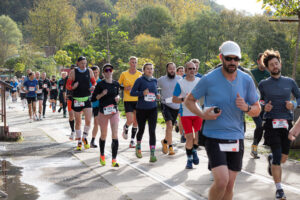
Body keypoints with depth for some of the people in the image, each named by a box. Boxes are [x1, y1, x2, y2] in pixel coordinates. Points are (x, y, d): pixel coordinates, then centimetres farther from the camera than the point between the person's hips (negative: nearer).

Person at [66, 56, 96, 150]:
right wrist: (73, 87, -23)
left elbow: (94, 82, 14)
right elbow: (68, 85, -1)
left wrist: (93, 87, -9)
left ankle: (85, 138, 14)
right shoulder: (73, 72, -4)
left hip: (87, 99, 1)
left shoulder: (89, 71, 2)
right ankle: (79, 142, 20)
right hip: (77, 99, -1)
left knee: (88, 120, -10)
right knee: (78, 122, 5)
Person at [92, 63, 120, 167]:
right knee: (103, 135, 11)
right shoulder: (100, 84, -6)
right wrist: (102, 94, -20)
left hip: (114, 112, 2)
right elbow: (93, 98, -4)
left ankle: (114, 160, -10)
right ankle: (102, 155, 36)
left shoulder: (116, 84, 5)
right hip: (103, 112, -2)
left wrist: (117, 97, 1)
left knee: (115, 135, -11)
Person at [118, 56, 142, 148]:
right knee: (130, 120, -12)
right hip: (128, 100, -2)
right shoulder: (124, 74, 0)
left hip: (138, 100, 2)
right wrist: (125, 88, -10)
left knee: (136, 121, 3)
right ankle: (125, 128, 23)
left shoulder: (140, 74, 5)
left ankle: (132, 140, 14)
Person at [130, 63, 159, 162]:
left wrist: (157, 95, 2)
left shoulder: (154, 80, 8)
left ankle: (152, 154, -8)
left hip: (152, 109, 2)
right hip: (141, 109, -2)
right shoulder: (140, 80, -5)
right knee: (141, 130, 13)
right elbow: (132, 92, -6)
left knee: (152, 131, -8)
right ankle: (138, 147, 41)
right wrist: (142, 93, -21)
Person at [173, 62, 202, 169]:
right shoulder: (180, 83, -4)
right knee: (189, 138, -4)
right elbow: (174, 99, -4)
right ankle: (189, 159, 14)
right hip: (185, 114, -2)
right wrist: (184, 99, -21)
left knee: (199, 136, -2)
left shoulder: (200, 81, 3)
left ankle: (194, 151, 29)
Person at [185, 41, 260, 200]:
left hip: (236, 138, 4)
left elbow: (257, 110, 9)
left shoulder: (247, 80, 1)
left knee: (229, 185, 9)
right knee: (222, 181, -18)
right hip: (214, 137, -4)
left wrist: (246, 108, -14)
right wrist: (202, 114, -14)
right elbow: (189, 100, 4)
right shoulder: (209, 79, -9)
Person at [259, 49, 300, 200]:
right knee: (278, 156, -12)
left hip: (287, 123, 3)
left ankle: (271, 159, 47)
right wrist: (264, 107, -9)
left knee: (283, 158, 10)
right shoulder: (263, 84, 4)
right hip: (271, 123, -3)